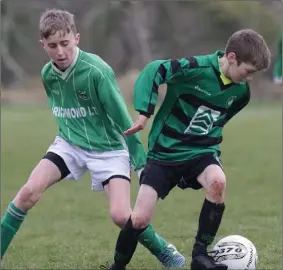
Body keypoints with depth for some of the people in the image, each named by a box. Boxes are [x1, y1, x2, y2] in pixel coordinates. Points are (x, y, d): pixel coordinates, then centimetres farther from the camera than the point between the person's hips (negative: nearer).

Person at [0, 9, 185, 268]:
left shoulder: (97, 71, -24)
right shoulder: (48, 74, -6)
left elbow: (122, 118, -18)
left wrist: (141, 162, -15)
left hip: (108, 148, -4)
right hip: (69, 144, 4)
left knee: (121, 215, -17)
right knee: (29, 192, -16)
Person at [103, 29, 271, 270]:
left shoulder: (241, 91, 0)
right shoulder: (196, 68, -20)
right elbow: (154, 71, -19)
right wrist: (145, 112, -24)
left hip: (201, 152, 4)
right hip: (165, 152, -4)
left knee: (217, 181, -32)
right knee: (140, 219, -12)